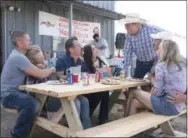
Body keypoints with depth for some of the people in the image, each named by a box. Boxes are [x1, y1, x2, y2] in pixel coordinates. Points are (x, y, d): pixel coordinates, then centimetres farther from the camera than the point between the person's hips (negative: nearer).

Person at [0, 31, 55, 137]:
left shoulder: (18, 55, 12)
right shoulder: (18, 57, -22)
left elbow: (35, 71, 14)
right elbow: (40, 74, -23)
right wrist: (52, 70, -4)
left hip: (15, 92, 10)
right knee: (32, 104, -33)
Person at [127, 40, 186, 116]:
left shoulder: (161, 66, -14)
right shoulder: (183, 65, 7)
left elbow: (158, 92, -15)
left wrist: (151, 92, 6)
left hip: (169, 106, -7)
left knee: (135, 92, 7)